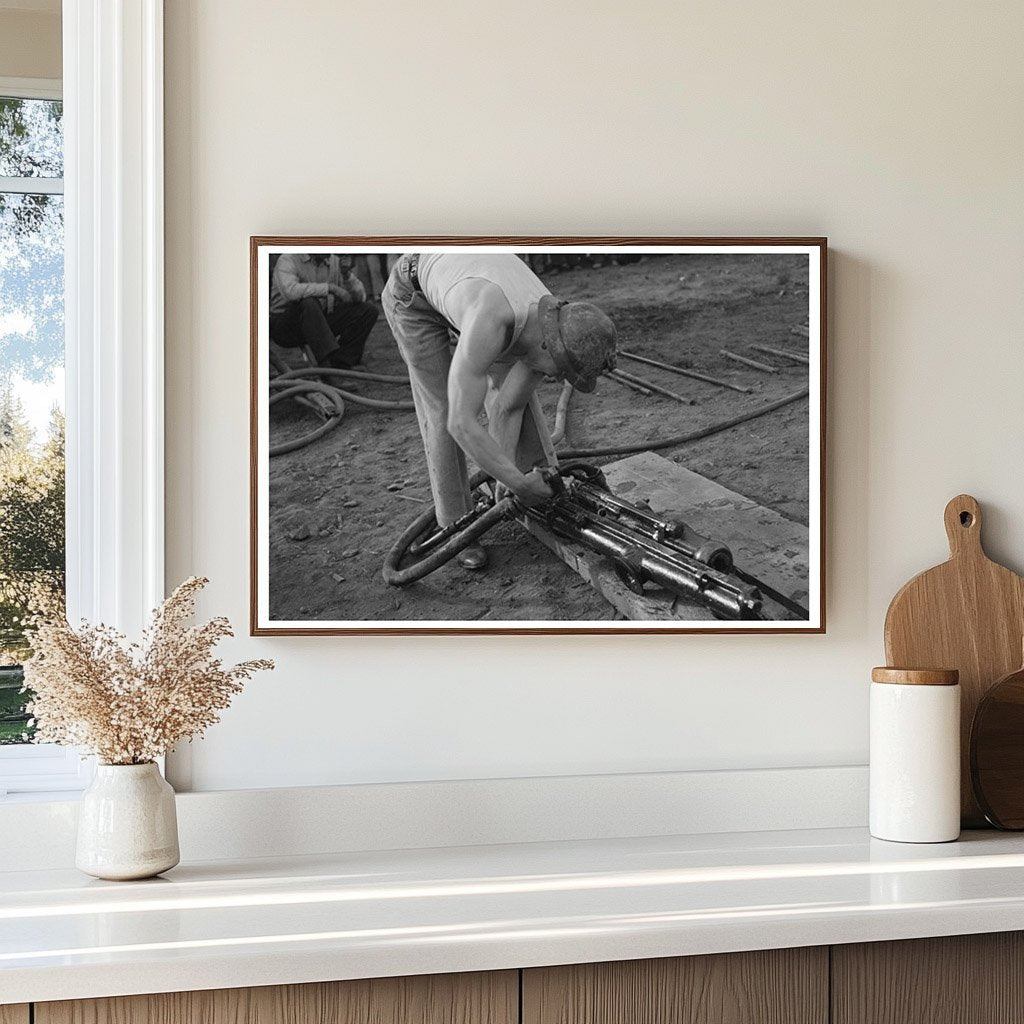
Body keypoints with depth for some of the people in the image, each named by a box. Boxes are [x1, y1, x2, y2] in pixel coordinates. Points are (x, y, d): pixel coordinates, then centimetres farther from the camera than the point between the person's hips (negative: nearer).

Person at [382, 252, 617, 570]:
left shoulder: (554, 328, -23)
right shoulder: (490, 327, -47)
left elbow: (507, 410, -13)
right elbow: (461, 423, -45)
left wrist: (507, 480, -19)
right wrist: (517, 483, -38)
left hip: (460, 277, 6)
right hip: (413, 292, -6)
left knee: (513, 391, 3)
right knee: (443, 409, -7)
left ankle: (543, 477, 19)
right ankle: (456, 526, 5)